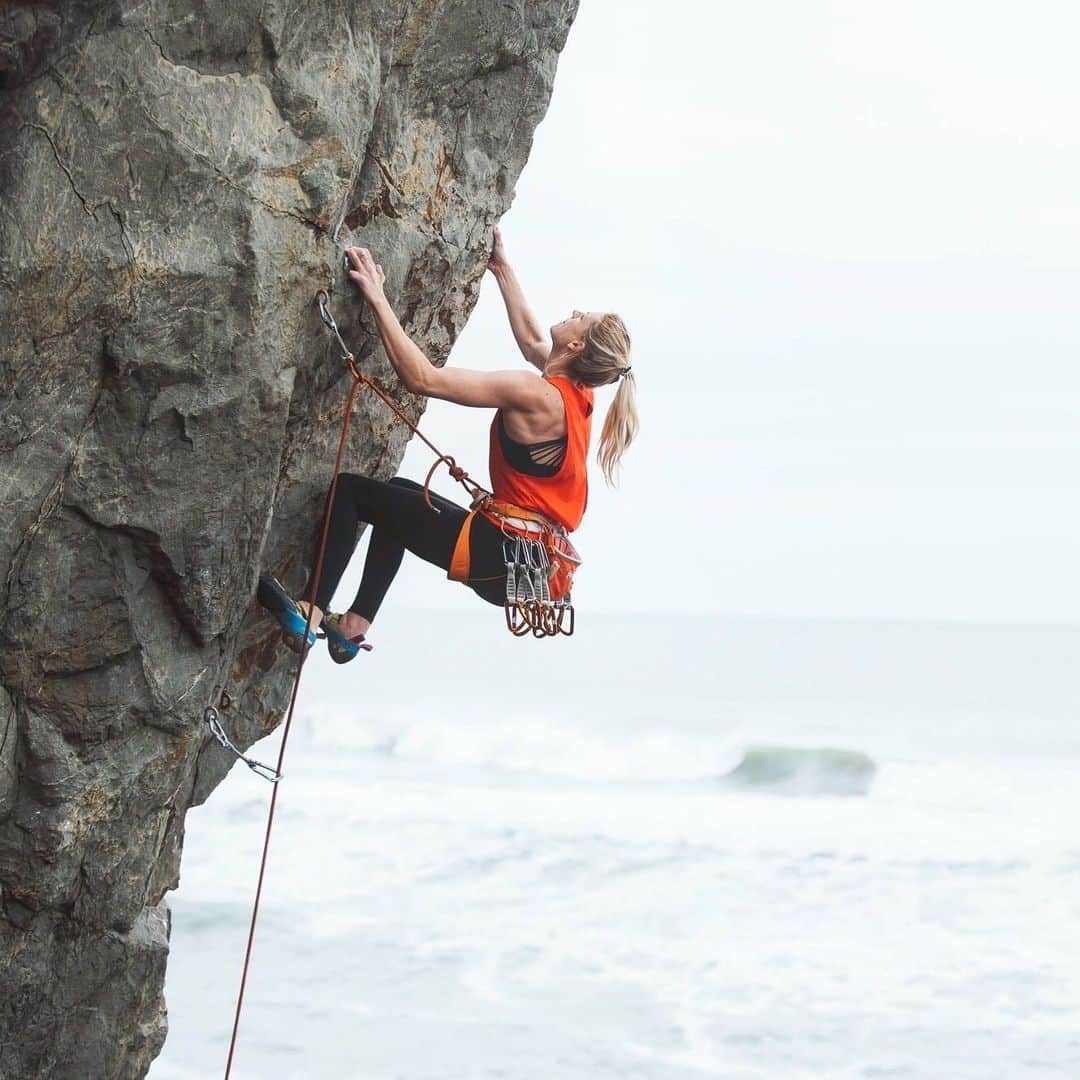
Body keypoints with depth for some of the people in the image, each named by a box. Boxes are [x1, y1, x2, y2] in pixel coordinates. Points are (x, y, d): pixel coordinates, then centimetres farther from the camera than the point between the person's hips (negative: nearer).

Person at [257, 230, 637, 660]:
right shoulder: (577, 392, 5)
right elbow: (533, 344, 28)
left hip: (497, 557, -9)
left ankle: (310, 611, -3)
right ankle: (354, 625, 26)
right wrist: (502, 269, 34)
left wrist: (377, 298, -18)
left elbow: (422, 378, -22)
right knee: (399, 492, 30)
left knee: (349, 489, 1)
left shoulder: (536, 397, -20)